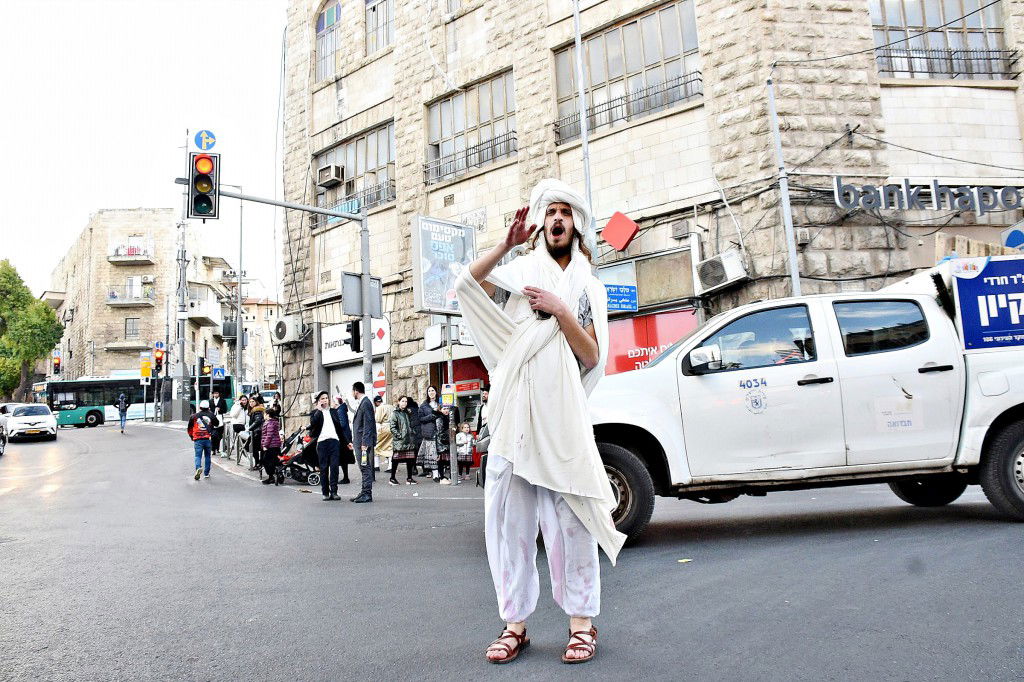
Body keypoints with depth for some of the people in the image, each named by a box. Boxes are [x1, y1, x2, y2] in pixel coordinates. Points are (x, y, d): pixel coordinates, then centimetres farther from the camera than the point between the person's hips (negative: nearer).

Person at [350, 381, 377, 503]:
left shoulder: (365, 403, -14)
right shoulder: (360, 403, 17)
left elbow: (368, 425, -19)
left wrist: (364, 443, -22)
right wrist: (354, 441, 20)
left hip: (364, 442, -10)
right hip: (359, 442, 10)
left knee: (366, 468, -7)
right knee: (364, 468, 13)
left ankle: (367, 494, -4)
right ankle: (364, 492, 18)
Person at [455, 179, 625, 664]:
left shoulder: (589, 288, 14)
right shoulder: (522, 270, 16)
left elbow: (592, 356, 4)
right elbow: (465, 284, 1)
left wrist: (560, 310, -8)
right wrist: (507, 243, -8)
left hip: (560, 414, -1)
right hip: (511, 412, 2)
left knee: (570, 520, -3)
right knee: (508, 519, 2)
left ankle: (582, 621, 8)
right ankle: (515, 623, 11)